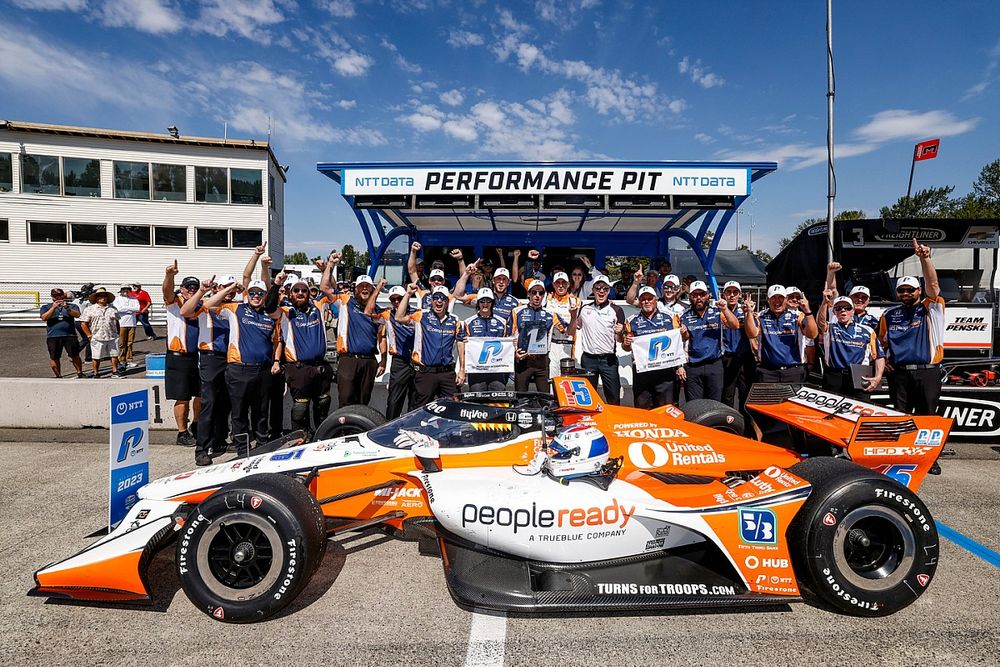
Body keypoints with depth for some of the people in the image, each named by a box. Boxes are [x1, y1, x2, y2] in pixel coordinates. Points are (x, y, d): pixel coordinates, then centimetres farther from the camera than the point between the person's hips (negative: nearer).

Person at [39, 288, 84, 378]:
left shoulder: (72, 306, 13)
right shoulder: (46, 307, 14)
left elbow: (77, 315, -4)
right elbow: (44, 318, -3)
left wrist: (67, 308, -18)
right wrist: (54, 307, -10)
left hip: (70, 335, -1)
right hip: (53, 336, 1)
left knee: (75, 356, -5)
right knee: (54, 358, 2)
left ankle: (80, 373, 6)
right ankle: (58, 376, 12)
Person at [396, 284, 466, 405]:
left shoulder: (455, 321, 10)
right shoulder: (421, 316, 3)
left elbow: (461, 345, 10)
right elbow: (399, 318, -11)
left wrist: (462, 370, 4)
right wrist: (408, 294, -10)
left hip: (448, 373, 2)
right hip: (426, 372, -2)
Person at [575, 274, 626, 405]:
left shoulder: (616, 310, 1)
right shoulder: (585, 309, 8)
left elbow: (620, 339, 1)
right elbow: (576, 328, 22)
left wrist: (619, 332, -22)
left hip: (608, 359, -2)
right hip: (588, 359, 2)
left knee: (613, 398, -1)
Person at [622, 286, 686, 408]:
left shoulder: (669, 317, 7)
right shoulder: (632, 321, 10)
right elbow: (626, 348, 12)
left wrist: (679, 366, 0)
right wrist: (626, 344, -11)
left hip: (665, 370, -1)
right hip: (641, 371, 1)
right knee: (642, 408, 6)